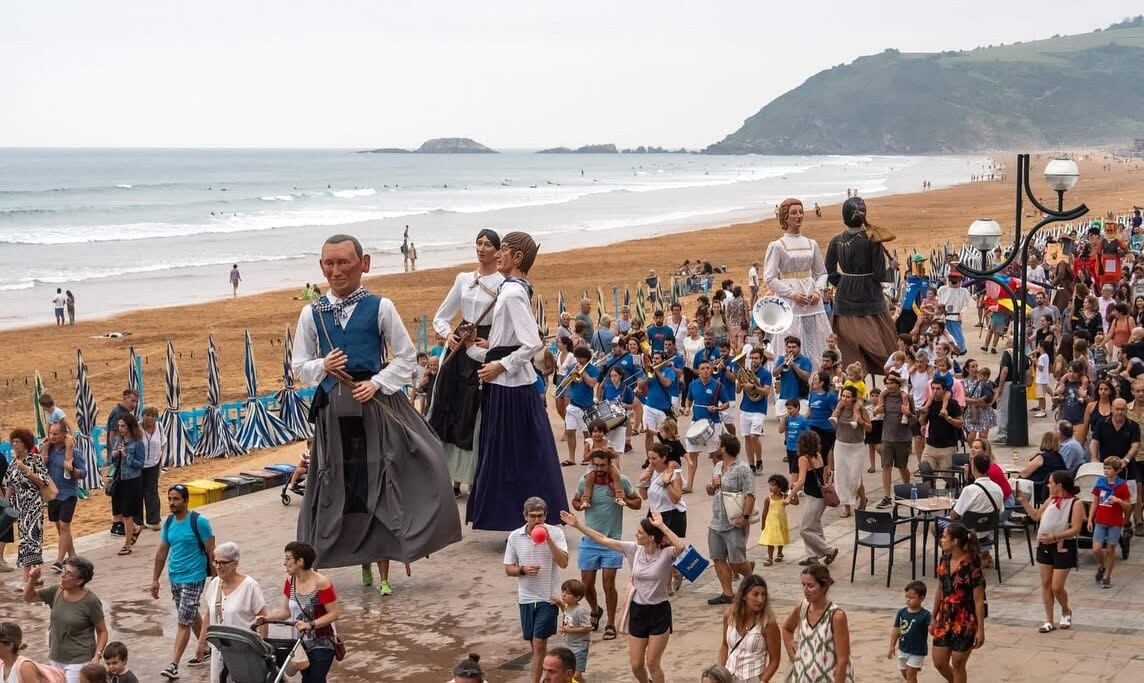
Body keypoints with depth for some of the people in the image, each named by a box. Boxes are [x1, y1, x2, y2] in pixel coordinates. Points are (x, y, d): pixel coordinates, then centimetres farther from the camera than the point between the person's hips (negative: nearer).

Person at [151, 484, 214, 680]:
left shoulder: (199, 522, -15)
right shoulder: (168, 522, 4)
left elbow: (211, 552, -11)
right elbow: (162, 551, 12)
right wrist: (155, 579, 12)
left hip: (193, 578, -7)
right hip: (174, 578, 7)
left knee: (183, 622, -8)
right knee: (192, 616, 20)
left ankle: (173, 665, -8)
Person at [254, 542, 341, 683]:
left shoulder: (322, 583, -21)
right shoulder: (290, 581, -1)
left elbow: (334, 613, -20)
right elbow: (286, 611, 4)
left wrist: (310, 625, -29)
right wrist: (265, 617, -11)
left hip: (322, 644, -7)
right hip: (301, 642, 7)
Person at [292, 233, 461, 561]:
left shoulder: (380, 307, -2)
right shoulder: (312, 313, 5)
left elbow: (406, 356, 2)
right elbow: (299, 366, 11)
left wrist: (376, 383, -10)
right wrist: (323, 367, -10)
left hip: (377, 403, -2)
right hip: (333, 408, 3)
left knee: (381, 481, -5)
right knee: (339, 484, 5)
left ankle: (385, 553, 6)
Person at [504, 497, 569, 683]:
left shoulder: (555, 533, -7)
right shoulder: (515, 537, -1)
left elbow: (563, 563, -17)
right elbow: (508, 569, 5)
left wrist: (548, 539, -25)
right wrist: (523, 570, -16)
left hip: (548, 597, -3)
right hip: (526, 597, 3)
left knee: (539, 642, -7)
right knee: (533, 642, 14)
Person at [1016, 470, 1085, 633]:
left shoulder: (1076, 504, -13)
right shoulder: (1050, 500, 7)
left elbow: (1075, 530, -19)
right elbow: (1036, 516, 22)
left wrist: (1054, 537, -28)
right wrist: (1024, 501, 13)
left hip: (1063, 548, -6)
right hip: (1045, 546, 7)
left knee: (1057, 587, -3)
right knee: (1045, 584, 7)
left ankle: (1066, 612, 27)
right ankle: (1049, 621, 15)